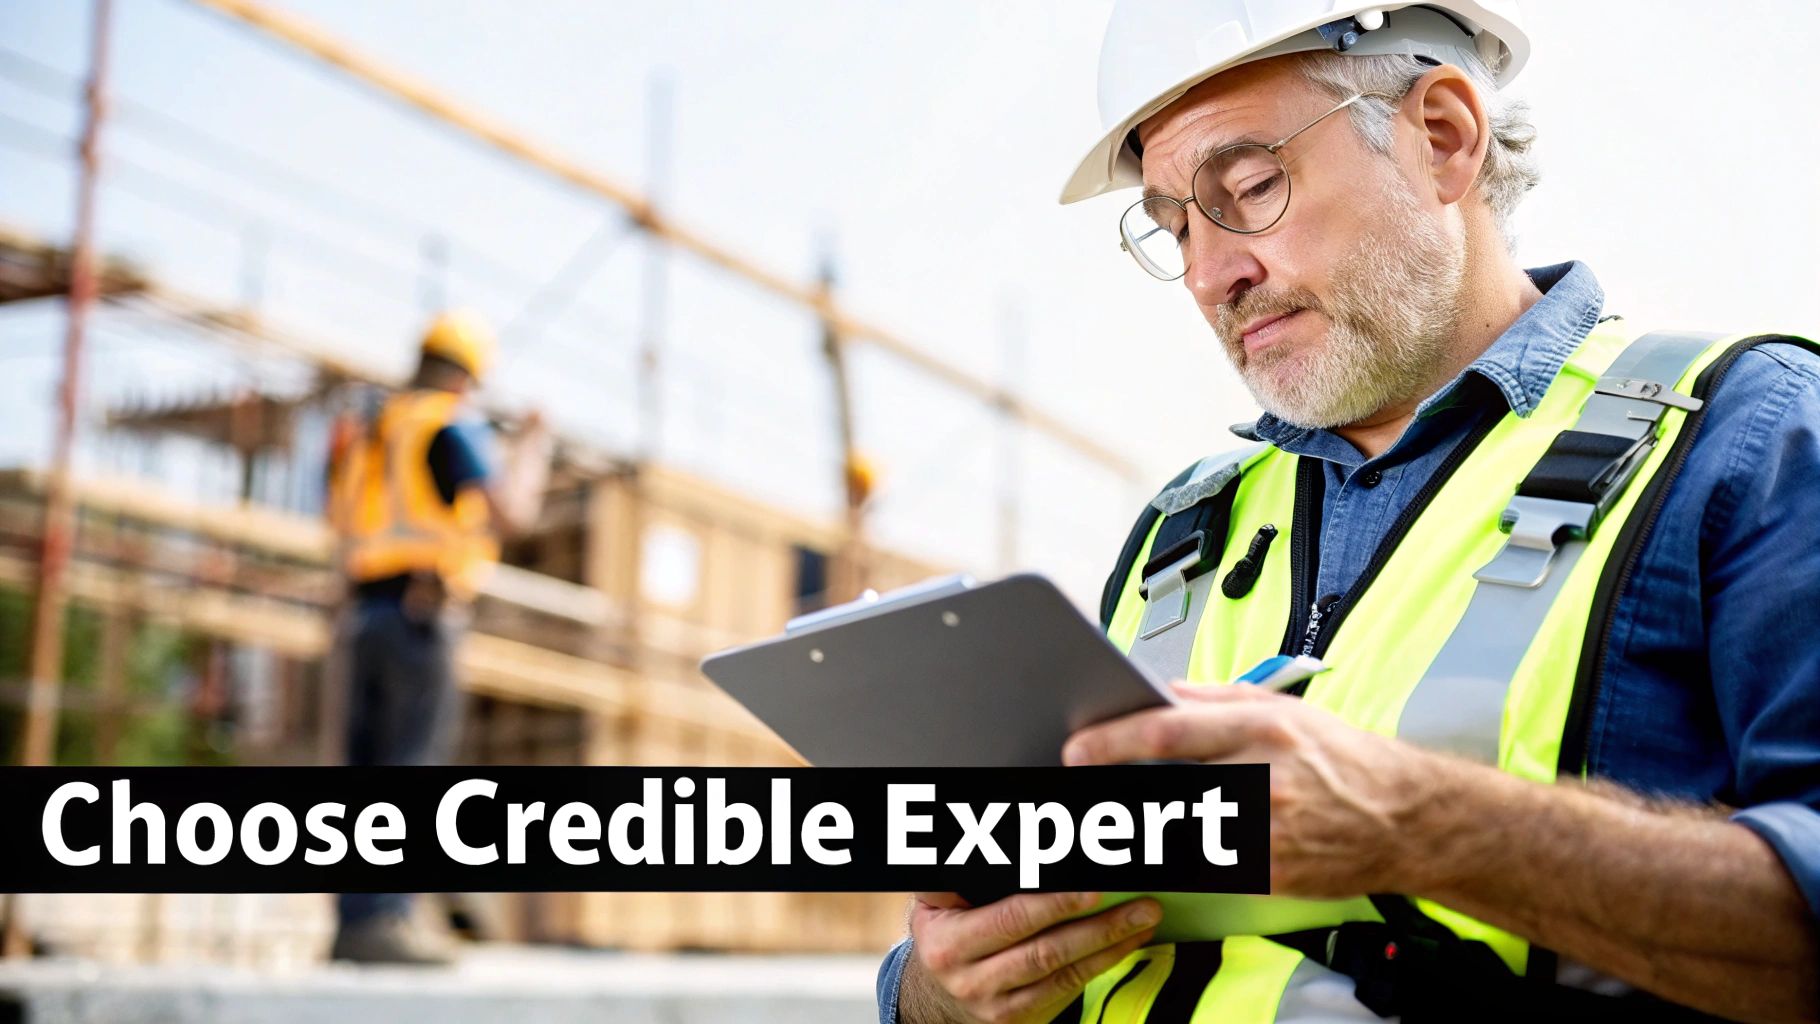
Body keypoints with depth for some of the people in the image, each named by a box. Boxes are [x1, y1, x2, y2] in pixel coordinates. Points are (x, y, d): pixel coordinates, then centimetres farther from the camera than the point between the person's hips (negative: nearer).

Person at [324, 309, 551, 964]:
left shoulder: (367, 436, 20)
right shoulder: (451, 426, -4)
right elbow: (510, 515, -13)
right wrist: (532, 455, 6)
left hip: (366, 617, 8)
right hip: (422, 615, -7)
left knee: (370, 771, 6)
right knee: (413, 770, -10)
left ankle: (355, 924, 4)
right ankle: (385, 922, -16)